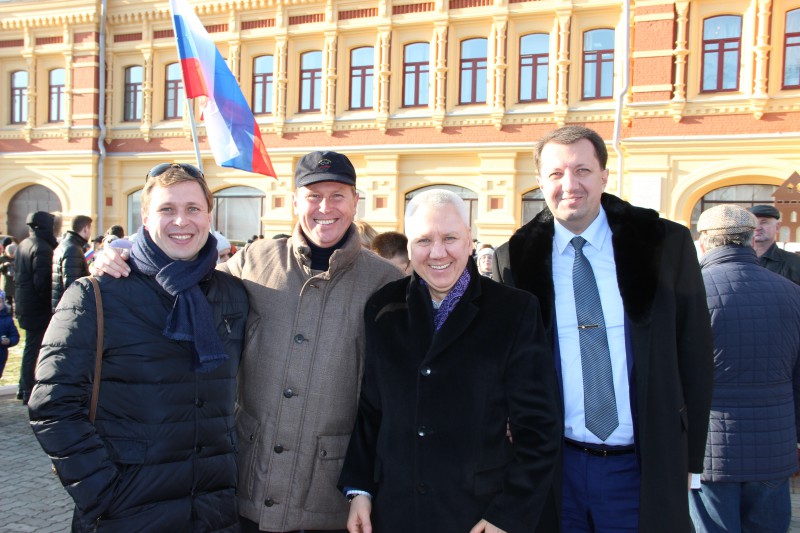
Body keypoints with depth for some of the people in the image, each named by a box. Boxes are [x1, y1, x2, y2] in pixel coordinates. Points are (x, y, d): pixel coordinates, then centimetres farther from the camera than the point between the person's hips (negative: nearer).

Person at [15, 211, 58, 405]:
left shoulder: (23, 245, 11)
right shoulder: (43, 248, -18)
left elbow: (17, 275, 18)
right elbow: (42, 281, -22)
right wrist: (50, 302, -11)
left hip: (24, 304, 9)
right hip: (38, 308, -9)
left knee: (31, 347, 18)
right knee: (34, 349, -3)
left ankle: (24, 388, 26)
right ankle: (29, 392, 2)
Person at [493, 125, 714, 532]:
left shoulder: (667, 244, -3)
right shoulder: (514, 259, -2)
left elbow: (695, 357, 2)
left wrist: (689, 459, 1)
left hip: (645, 469, 0)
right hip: (551, 471, 0)